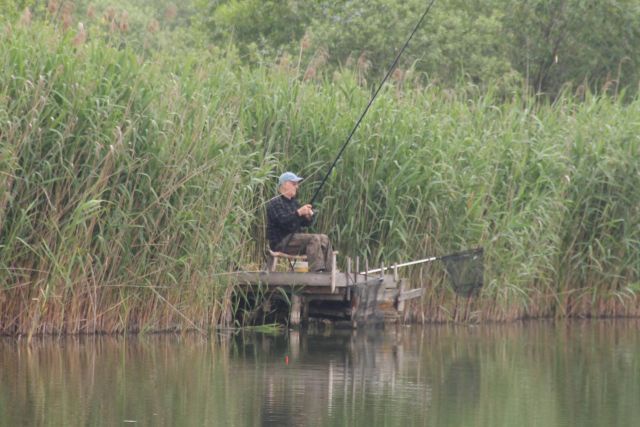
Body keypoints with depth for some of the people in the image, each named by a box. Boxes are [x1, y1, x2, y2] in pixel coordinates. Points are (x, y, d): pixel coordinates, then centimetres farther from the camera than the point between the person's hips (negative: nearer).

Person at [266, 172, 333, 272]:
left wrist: (308, 217, -7)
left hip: (294, 239, 9)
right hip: (281, 243, -9)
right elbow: (283, 221, -22)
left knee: (324, 239, -6)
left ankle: (329, 271, -11)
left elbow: (304, 223, 17)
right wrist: (299, 213, -30)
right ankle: (317, 271, -36)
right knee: (314, 239, -26)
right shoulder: (274, 203, -6)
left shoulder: (294, 202, 21)